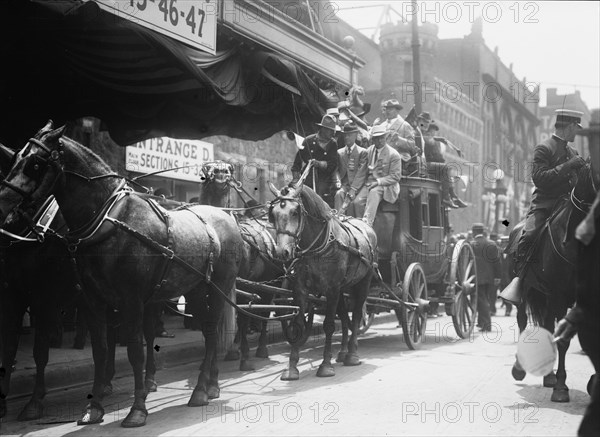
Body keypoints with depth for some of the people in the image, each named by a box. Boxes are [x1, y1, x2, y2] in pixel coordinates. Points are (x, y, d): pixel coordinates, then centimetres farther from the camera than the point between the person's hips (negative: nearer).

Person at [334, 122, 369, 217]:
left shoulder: (363, 152, 4)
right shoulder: (339, 152, 17)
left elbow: (361, 174, -6)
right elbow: (338, 171, 11)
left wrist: (353, 189, -18)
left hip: (359, 185, -3)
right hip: (345, 185, 3)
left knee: (357, 202, -31)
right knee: (338, 194, -30)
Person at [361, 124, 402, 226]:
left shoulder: (393, 154, -3)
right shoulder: (368, 151, 13)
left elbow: (395, 176, -7)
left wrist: (378, 182, -17)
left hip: (385, 185, -5)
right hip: (368, 183, 5)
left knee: (374, 192, -37)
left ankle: (367, 222, -47)